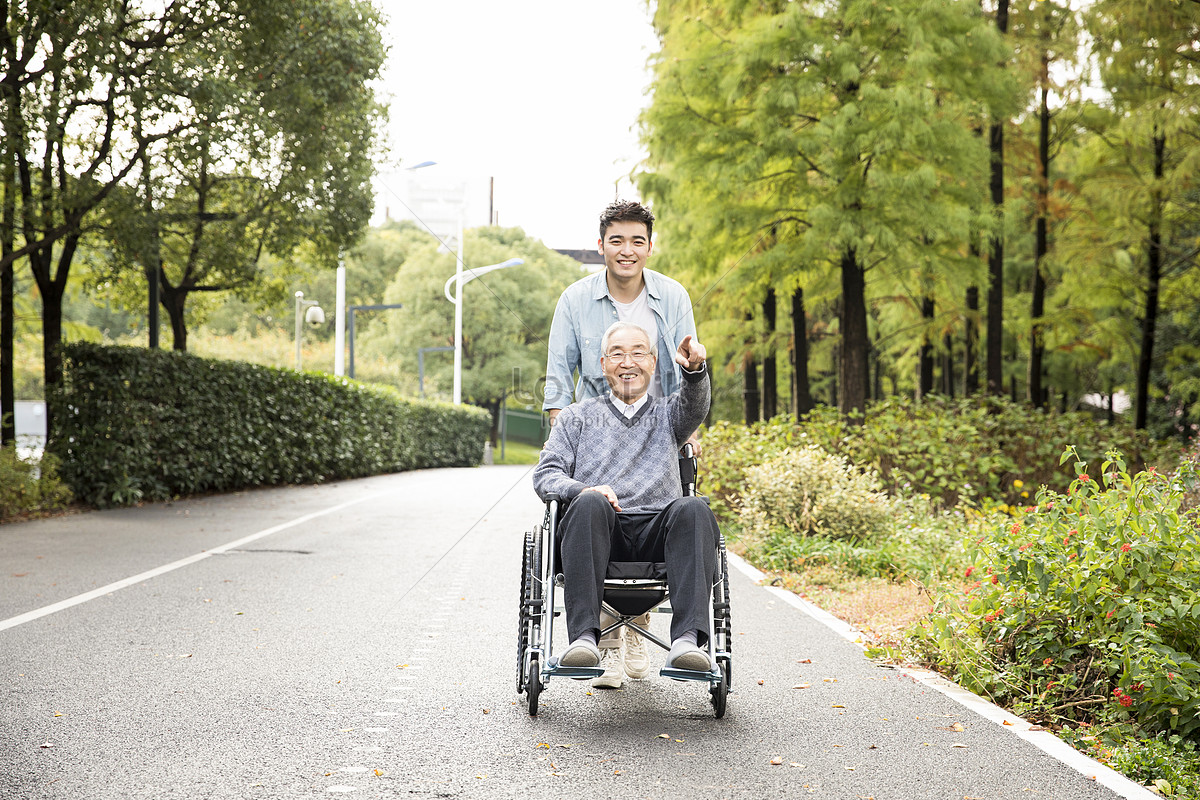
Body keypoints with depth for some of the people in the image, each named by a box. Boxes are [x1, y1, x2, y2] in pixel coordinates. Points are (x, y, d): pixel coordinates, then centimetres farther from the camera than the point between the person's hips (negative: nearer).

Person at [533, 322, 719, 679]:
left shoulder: (667, 414, 26)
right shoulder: (578, 417, 26)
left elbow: (694, 407, 2)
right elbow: (546, 474, 14)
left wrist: (694, 370, -24)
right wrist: (582, 489, -11)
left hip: (657, 530, 1)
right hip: (601, 530, 0)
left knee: (693, 509, -32)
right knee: (589, 504, -35)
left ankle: (688, 639, -45)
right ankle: (584, 636, -45)